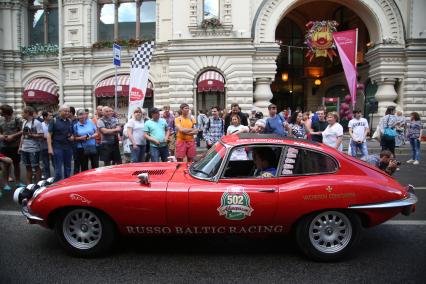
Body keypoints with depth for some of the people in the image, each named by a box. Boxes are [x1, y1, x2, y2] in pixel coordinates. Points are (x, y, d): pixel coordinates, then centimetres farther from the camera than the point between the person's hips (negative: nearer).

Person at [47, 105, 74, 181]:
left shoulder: (70, 121, 13)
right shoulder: (54, 120, -1)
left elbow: (73, 133, 22)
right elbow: (49, 134, -5)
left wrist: (72, 137, -3)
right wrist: (50, 148, -13)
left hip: (68, 147, 5)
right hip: (58, 147, -4)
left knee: (68, 168, 11)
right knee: (58, 169, -3)